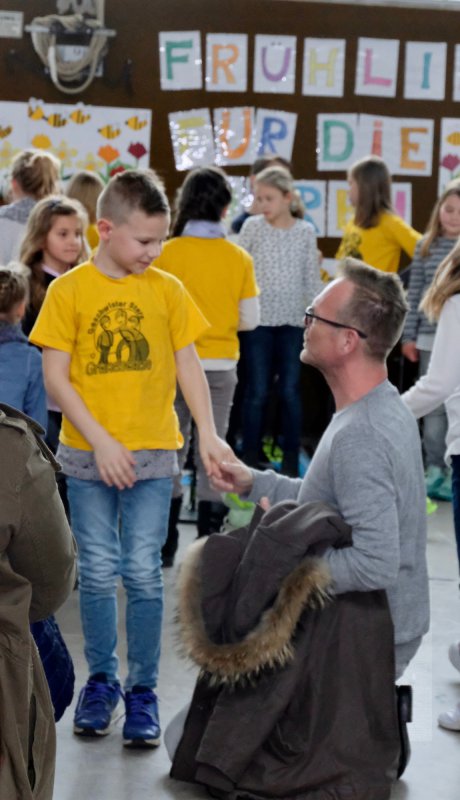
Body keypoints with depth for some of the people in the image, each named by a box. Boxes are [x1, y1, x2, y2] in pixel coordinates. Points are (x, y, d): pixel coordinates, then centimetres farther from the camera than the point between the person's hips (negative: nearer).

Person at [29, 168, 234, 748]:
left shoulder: (167, 290, 2)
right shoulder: (69, 291, -3)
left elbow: (187, 365, 5)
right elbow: (56, 378, -6)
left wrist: (207, 433, -7)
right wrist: (101, 441, -13)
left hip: (153, 455, 1)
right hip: (88, 457, -1)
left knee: (144, 574, 0)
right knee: (98, 574, 7)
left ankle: (143, 690, 12)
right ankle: (101, 680, 24)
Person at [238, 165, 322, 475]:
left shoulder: (306, 231, 3)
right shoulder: (253, 226, -1)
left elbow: (312, 279, 8)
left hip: (294, 321, 1)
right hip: (258, 320, -1)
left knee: (290, 392, 4)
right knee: (257, 392, 1)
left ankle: (291, 462, 12)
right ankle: (251, 459, 11)